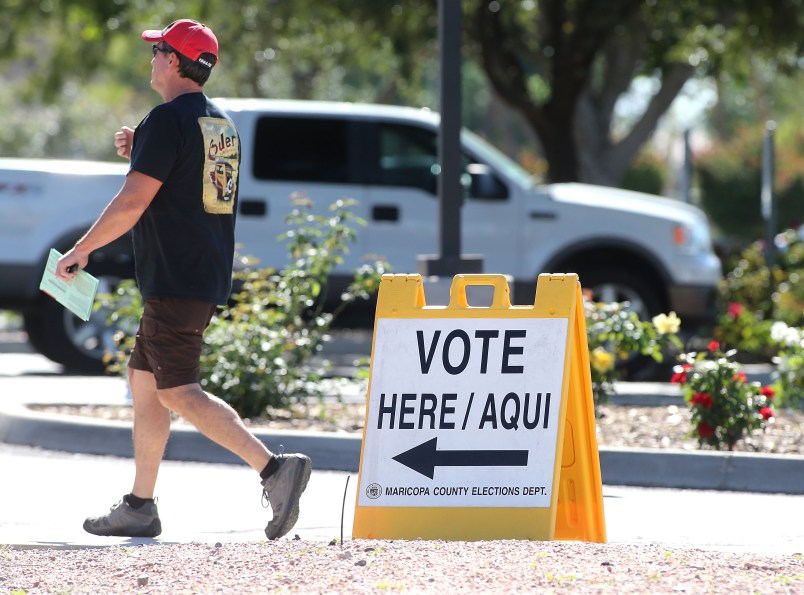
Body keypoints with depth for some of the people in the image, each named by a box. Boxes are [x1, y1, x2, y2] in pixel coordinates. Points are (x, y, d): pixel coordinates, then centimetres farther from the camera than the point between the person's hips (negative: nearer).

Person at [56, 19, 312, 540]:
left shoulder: (169, 120, -14)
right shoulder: (221, 124, 15)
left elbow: (133, 203, -18)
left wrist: (81, 250, -9)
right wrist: (140, 155, 19)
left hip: (174, 282, -10)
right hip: (209, 278, 10)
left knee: (179, 394, -11)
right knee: (144, 381, 16)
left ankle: (274, 468, -24)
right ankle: (140, 507, 17)